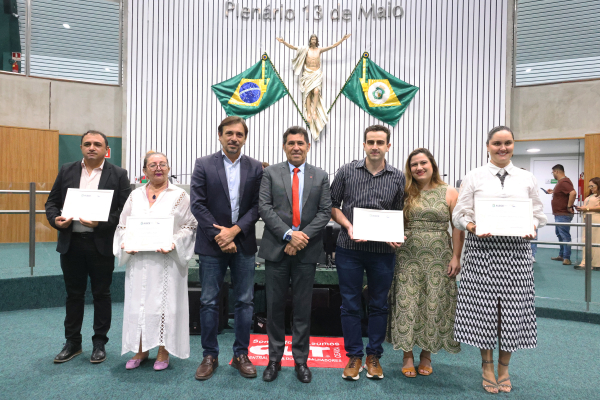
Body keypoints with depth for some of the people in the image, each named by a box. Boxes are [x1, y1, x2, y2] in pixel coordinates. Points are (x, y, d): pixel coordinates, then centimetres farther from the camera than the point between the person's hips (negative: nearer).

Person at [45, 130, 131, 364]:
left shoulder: (118, 175, -1)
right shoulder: (67, 171, 9)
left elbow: (125, 209, -7)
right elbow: (52, 202, 11)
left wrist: (101, 223, -19)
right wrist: (55, 219, -10)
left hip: (101, 244, -3)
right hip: (71, 243, 3)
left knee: (101, 294, 8)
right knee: (73, 294, 13)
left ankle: (99, 344, 22)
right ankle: (73, 343, 28)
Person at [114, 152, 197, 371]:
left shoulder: (180, 196, 2)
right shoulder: (135, 196, 12)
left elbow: (189, 226, -2)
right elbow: (123, 226, 13)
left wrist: (173, 244, -17)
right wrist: (126, 243, -6)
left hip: (167, 260, -3)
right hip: (138, 260, 3)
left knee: (165, 302, 1)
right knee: (138, 303, 8)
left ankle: (164, 352, 16)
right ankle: (140, 350, 23)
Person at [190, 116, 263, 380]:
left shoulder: (255, 168, 5)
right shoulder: (204, 165, 1)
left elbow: (257, 206, 0)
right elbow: (198, 204, -5)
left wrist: (235, 230, -12)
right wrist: (219, 236, -11)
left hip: (244, 244, 1)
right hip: (212, 244, -1)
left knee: (245, 301, 7)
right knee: (209, 301, 7)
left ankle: (241, 355, 22)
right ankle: (210, 355, 22)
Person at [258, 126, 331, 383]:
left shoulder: (320, 176, 8)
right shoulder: (271, 173, 5)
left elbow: (324, 212, 1)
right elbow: (264, 207, -4)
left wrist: (303, 237, -11)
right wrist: (288, 234, -14)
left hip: (306, 251, 1)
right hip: (276, 249, 0)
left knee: (303, 308, 9)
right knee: (275, 306, 8)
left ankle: (301, 360, 23)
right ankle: (274, 359, 24)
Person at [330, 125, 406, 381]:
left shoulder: (398, 178, 5)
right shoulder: (346, 172, 2)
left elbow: (401, 214, 10)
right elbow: (333, 205, 4)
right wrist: (348, 226, -11)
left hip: (383, 251, 1)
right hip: (349, 248, -1)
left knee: (379, 305, 11)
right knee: (350, 304, 7)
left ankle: (374, 356, 28)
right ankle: (354, 356, 23)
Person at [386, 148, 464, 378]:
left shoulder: (449, 193, 3)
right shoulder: (405, 193, 6)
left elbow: (458, 228, 1)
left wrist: (456, 257, -5)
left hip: (439, 257, 0)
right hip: (409, 257, 1)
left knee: (434, 304, 6)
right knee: (408, 303, 3)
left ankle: (426, 354, 25)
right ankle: (408, 356, 18)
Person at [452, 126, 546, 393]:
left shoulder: (527, 178, 11)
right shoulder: (474, 177, 4)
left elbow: (539, 214, 13)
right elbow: (459, 213, 2)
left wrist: (532, 227, -7)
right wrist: (472, 226, -17)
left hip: (516, 250, 2)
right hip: (483, 248, -2)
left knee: (512, 308, 5)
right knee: (483, 306, 1)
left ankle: (504, 368, 25)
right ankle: (487, 367, 21)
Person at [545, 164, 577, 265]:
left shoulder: (564, 182, -20)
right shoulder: (561, 181, 14)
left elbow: (573, 193, -34)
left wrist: (569, 206, -27)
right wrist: (553, 192, 23)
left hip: (563, 215, -12)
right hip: (559, 214, 12)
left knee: (565, 236, -8)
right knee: (560, 235, 18)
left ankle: (567, 258, -5)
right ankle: (561, 255, 27)